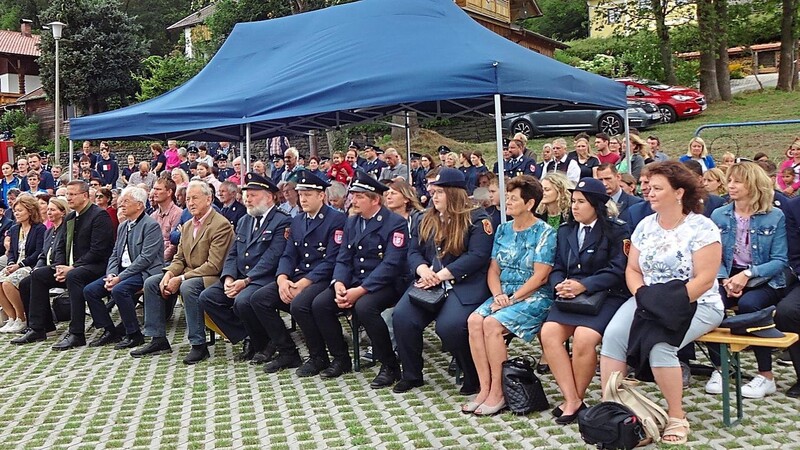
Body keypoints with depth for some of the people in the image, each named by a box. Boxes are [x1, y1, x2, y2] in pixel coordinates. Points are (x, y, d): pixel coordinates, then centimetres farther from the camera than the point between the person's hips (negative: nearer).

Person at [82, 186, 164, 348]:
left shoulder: (151, 225, -10)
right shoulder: (122, 226, 17)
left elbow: (146, 258, -18)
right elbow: (115, 255, 16)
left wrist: (120, 277, -19)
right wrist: (111, 275, -5)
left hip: (145, 272, -8)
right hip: (122, 271, 9)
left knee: (119, 290, -33)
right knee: (89, 290, -6)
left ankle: (134, 335, -17)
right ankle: (110, 332, 5)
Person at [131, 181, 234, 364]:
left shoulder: (221, 225, -15)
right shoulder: (187, 226, 14)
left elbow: (214, 266, -21)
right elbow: (179, 259, 15)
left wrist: (180, 279, -23)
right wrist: (168, 274, -8)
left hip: (210, 278, -9)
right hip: (187, 275, 9)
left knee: (188, 287, -36)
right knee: (151, 283, -3)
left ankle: (199, 345, -26)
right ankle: (158, 340, 1)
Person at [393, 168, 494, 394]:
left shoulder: (477, 219, -3)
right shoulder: (426, 220, 17)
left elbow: (477, 256, -13)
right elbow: (414, 252, 14)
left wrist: (440, 275, -17)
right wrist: (423, 270, -11)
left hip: (465, 285, -6)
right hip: (430, 283, 6)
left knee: (449, 325, -31)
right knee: (402, 316, -18)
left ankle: (473, 376, -5)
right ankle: (411, 375, 1)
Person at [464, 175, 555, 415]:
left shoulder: (544, 232, -6)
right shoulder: (503, 230, 13)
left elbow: (540, 277, -12)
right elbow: (493, 269, 11)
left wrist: (511, 300, -17)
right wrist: (498, 295, -8)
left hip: (534, 296, -6)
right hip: (504, 293, 6)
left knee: (492, 323, -29)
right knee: (474, 320, -22)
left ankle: (497, 392, -18)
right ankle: (484, 388, -17)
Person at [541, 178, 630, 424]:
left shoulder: (617, 231, 2)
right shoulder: (565, 232, 20)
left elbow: (616, 271, -8)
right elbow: (557, 269, 16)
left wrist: (583, 285, -17)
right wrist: (560, 284, -7)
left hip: (606, 296, -5)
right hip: (570, 299, 5)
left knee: (583, 338, -30)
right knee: (549, 333, -23)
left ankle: (575, 399, -8)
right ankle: (572, 400, -17)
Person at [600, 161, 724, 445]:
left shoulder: (702, 228, -10)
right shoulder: (645, 226, 9)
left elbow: (705, 280, -15)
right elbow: (632, 269, 10)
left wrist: (671, 304, -21)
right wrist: (642, 295, -9)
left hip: (694, 304, -5)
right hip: (649, 300, 6)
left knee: (659, 343, -32)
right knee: (613, 335, -21)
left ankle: (677, 417, -14)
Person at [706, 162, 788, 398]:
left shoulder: (774, 216, -2)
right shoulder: (719, 215, 6)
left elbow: (780, 261, -7)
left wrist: (747, 274, -19)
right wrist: (725, 280, -16)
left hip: (764, 281, -3)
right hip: (729, 278, 3)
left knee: (748, 304, -35)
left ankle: (766, 375, -20)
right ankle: (719, 368, -13)